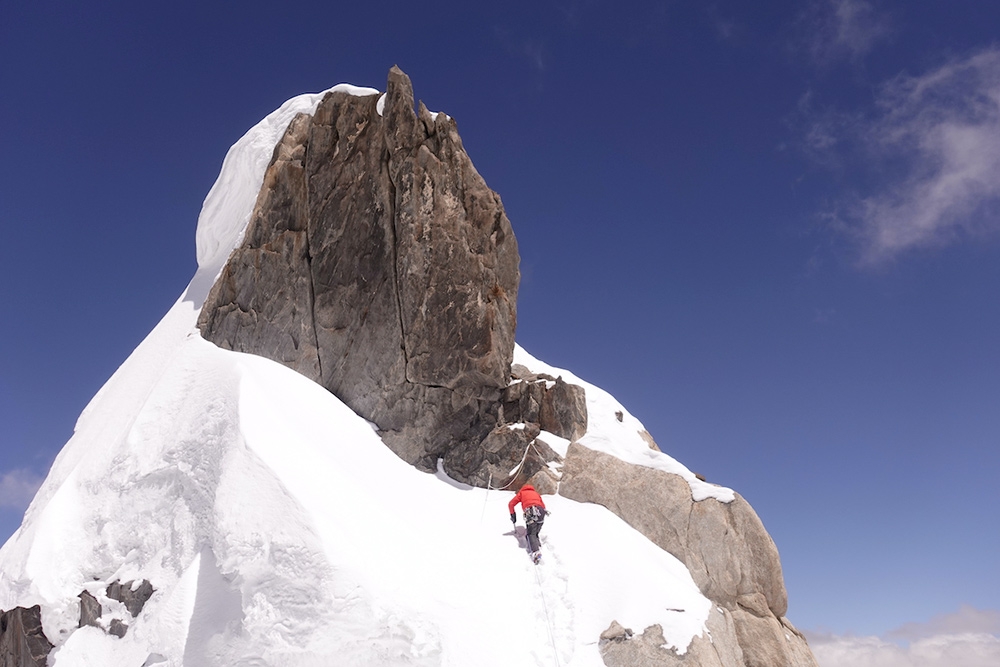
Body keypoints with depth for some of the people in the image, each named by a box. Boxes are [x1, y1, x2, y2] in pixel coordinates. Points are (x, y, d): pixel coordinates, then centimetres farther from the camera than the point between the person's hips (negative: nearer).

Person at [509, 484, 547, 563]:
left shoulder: (521, 493, 27)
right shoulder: (536, 493, 37)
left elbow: (511, 504, 26)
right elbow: (543, 506, 35)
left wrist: (513, 515, 35)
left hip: (531, 513, -4)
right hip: (541, 512, 4)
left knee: (531, 534, -8)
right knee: (535, 533, 16)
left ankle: (535, 551, -29)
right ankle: (538, 547, -7)